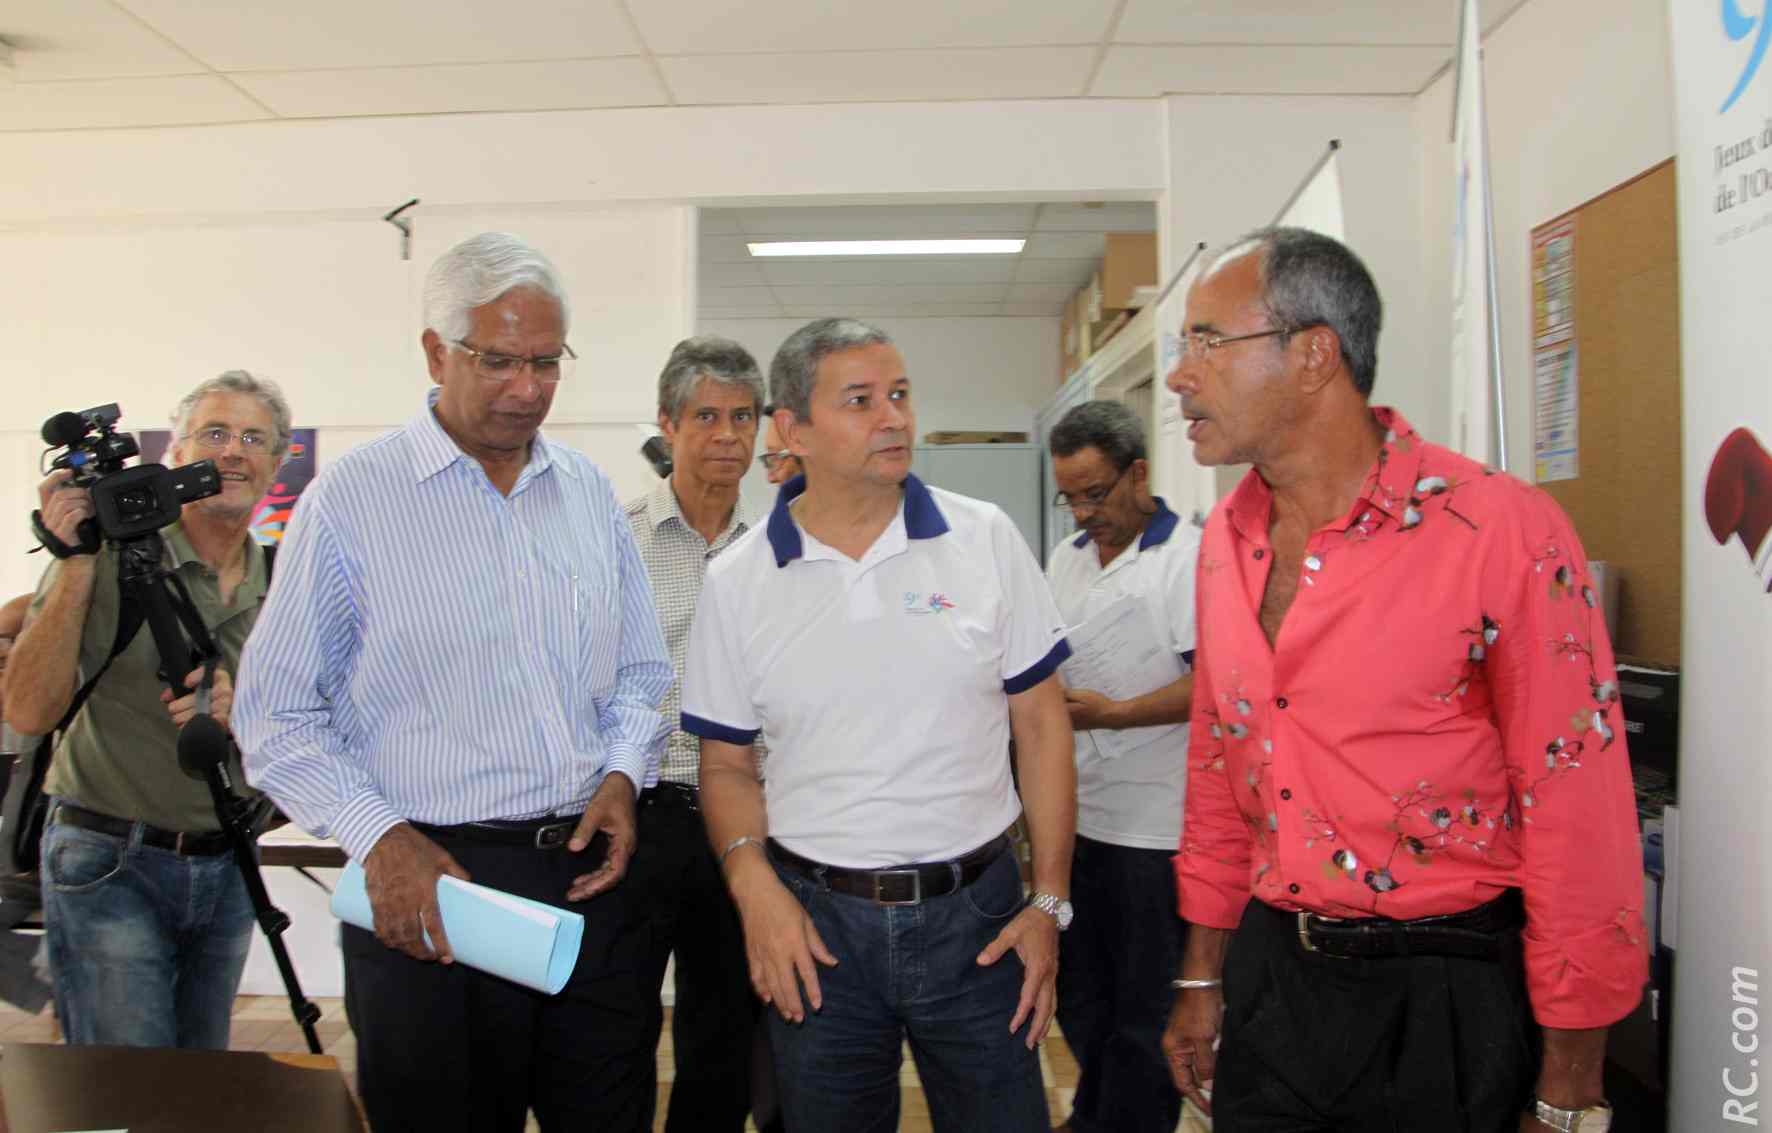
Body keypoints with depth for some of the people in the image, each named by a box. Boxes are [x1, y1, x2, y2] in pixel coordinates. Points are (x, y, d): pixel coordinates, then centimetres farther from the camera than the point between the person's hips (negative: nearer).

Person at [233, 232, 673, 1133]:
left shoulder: (588, 493, 9)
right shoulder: (350, 499, -5)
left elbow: (640, 673, 17)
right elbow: (276, 716, -4)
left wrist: (624, 771, -1)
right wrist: (380, 836, -15)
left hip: (592, 876, 4)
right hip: (425, 891, -4)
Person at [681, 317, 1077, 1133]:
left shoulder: (985, 540, -2)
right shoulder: (737, 582, -1)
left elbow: (1041, 727, 1)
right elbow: (726, 763, 6)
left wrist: (1050, 902, -2)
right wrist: (753, 882, -11)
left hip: (975, 913, 0)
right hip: (816, 922, 1)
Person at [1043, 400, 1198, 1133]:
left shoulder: (1190, 556, -11)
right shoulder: (1065, 557, 12)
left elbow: (1209, 684, -17)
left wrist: (1111, 714, -23)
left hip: (1153, 826, -7)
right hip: (1073, 815, 7)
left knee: (1144, 1007, 5)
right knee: (1075, 989, 19)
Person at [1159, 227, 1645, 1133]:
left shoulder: (1501, 532, -16)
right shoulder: (1226, 541, 3)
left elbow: (1578, 814, -14)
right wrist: (1203, 976, 14)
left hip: (1446, 1007, -5)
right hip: (1269, 978, 6)